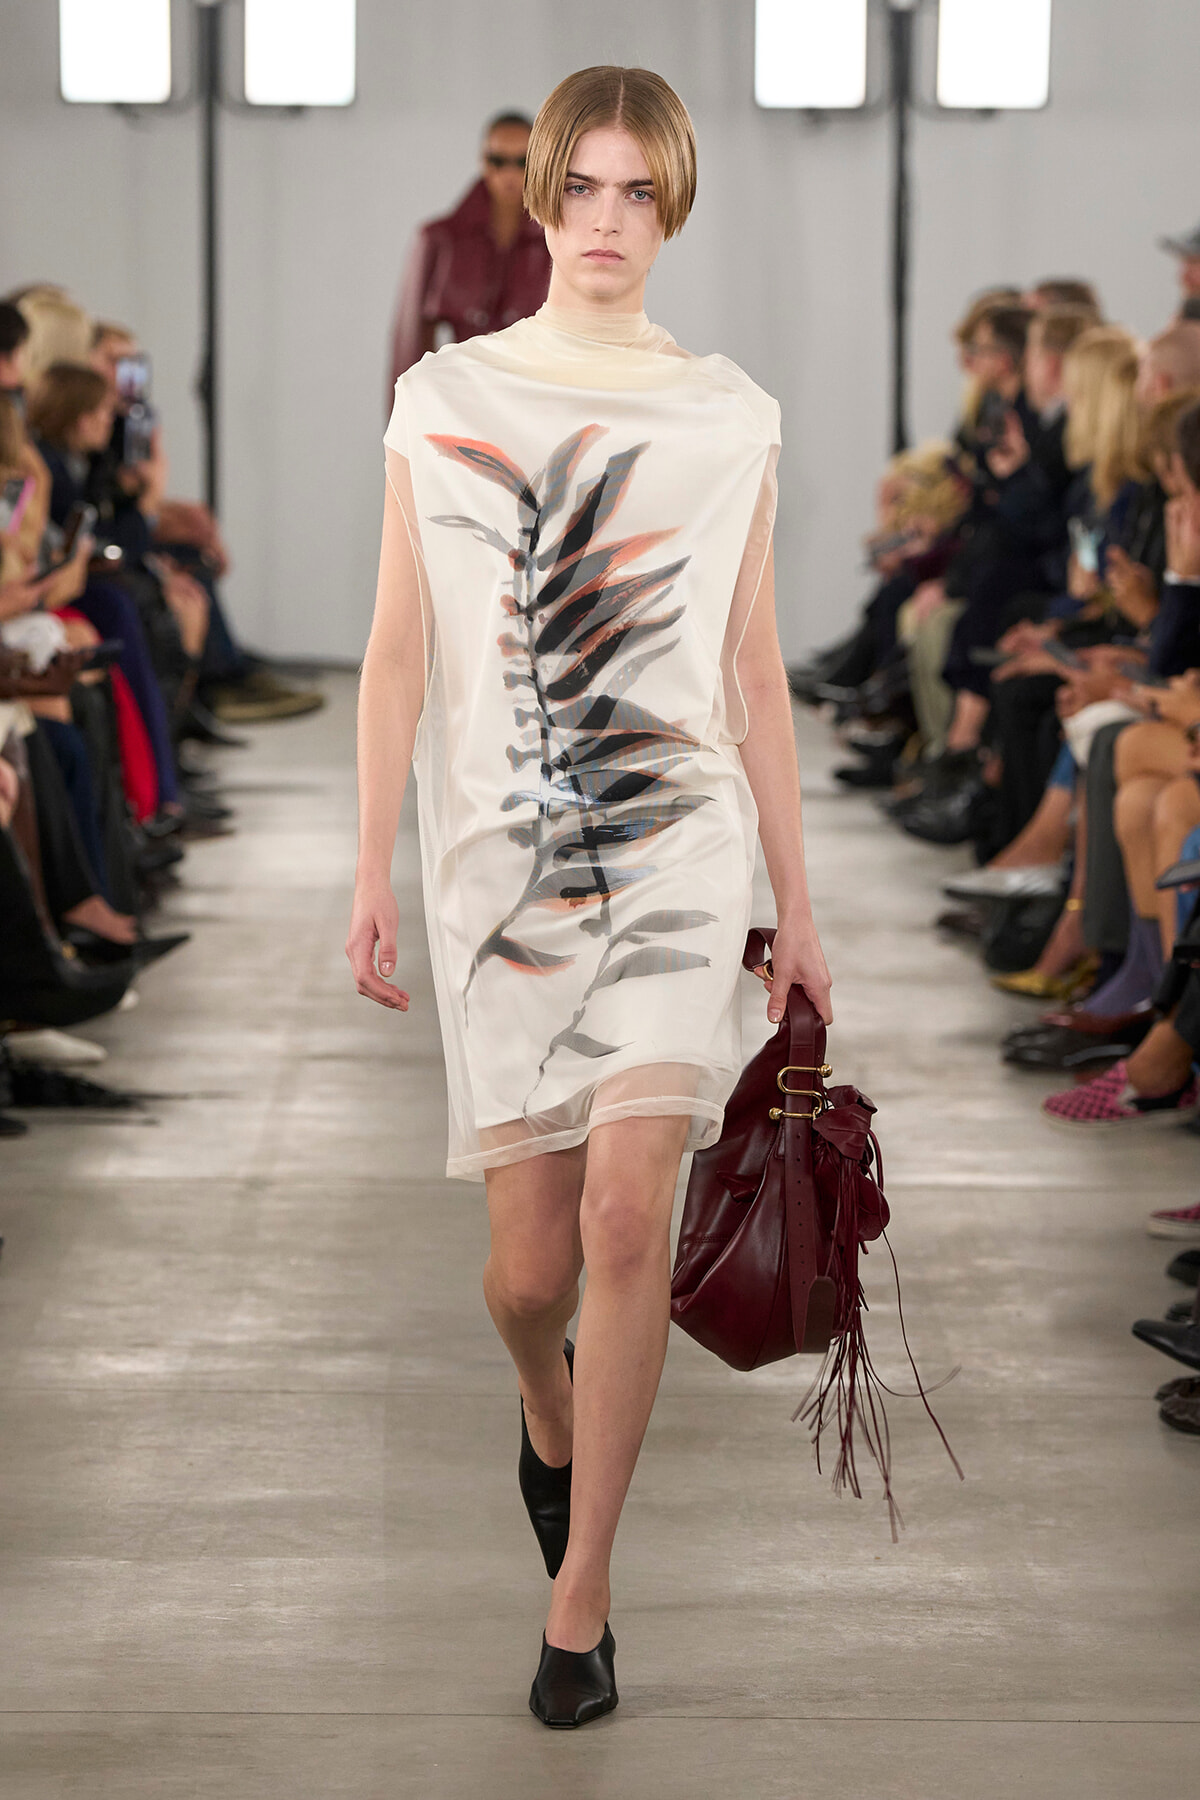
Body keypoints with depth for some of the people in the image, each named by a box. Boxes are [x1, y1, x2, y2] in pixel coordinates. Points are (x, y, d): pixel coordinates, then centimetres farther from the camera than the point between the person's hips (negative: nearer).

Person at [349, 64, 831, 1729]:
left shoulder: (728, 418, 6)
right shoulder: (442, 401, 4)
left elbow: (755, 672, 9)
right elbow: (398, 652, 5)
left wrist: (795, 900, 9)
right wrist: (371, 875, 0)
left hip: (674, 848, 0)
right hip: (497, 860, 1)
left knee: (626, 1209, -17)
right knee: (529, 1267, 3)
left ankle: (579, 1595, -4)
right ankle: (553, 1411, 41)